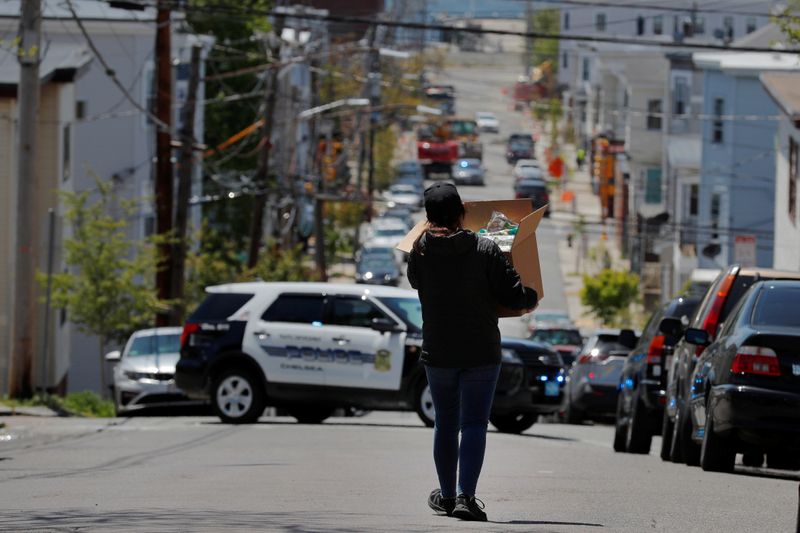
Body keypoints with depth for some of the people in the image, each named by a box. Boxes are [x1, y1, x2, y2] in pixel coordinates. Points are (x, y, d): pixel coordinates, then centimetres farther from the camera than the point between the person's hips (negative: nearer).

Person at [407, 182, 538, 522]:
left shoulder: (419, 253, -7)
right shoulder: (486, 251, -12)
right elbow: (515, 295, -12)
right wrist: (531, 300, 11)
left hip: (437, 353, 2)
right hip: (481, 353, -2)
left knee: (445, 424, 16)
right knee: (474, 424, -2)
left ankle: (447, 495, 28)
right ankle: (465, 496, -15)